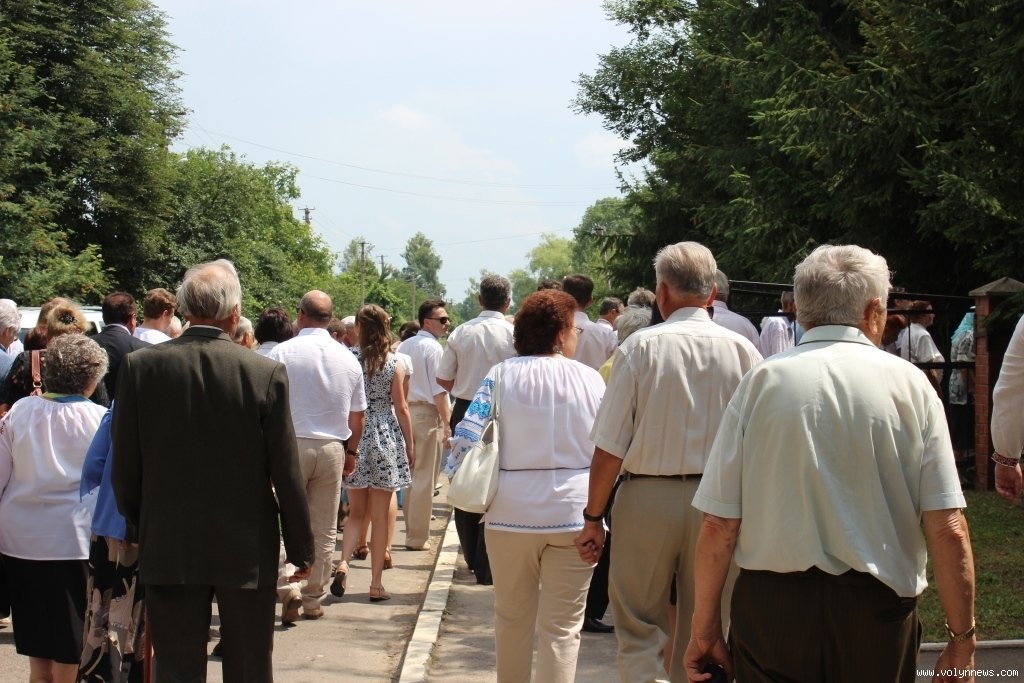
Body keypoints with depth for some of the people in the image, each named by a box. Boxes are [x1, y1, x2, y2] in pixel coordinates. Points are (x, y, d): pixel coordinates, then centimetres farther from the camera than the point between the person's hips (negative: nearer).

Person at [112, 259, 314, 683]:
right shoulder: (266, 373, -12)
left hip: (167, 551, 1)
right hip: (248, 552, -1)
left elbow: (124, 468, -1)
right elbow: (286, 474, -8)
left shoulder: (139, 366, -7)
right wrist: (301, 550, 4)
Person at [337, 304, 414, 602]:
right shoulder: (394, 363, -4)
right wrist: (410, 445, 8)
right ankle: (376, 583, 8)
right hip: (386, 439, -1)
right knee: (380, 516, 5)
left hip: (355, 439, 1)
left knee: (356, 512, 14)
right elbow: (401, 408, -1)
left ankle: (344, 563, -8)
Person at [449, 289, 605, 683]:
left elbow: (464, 440, -7)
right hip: (574, 514, -1)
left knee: (512, 618, 17)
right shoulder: (589, 378, 0)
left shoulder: (501, 376, 0)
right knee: (562, 627, 3)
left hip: (510, 513, 1)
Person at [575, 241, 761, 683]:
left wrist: (593, 517, -2)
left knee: (637, 628, 9)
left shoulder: (641, 346, -7)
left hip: (648, 496, -2)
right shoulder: (742, 350, -2)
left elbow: (610, 446, -9)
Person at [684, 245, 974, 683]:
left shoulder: (762, 381, -2)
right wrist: (962, 639, 2)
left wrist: (705, 628, 4)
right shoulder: (909, 384, -2)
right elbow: (949, 531, -7)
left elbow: (718, 524, -5)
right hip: (878, 614, 1)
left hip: (770, 610, -1)